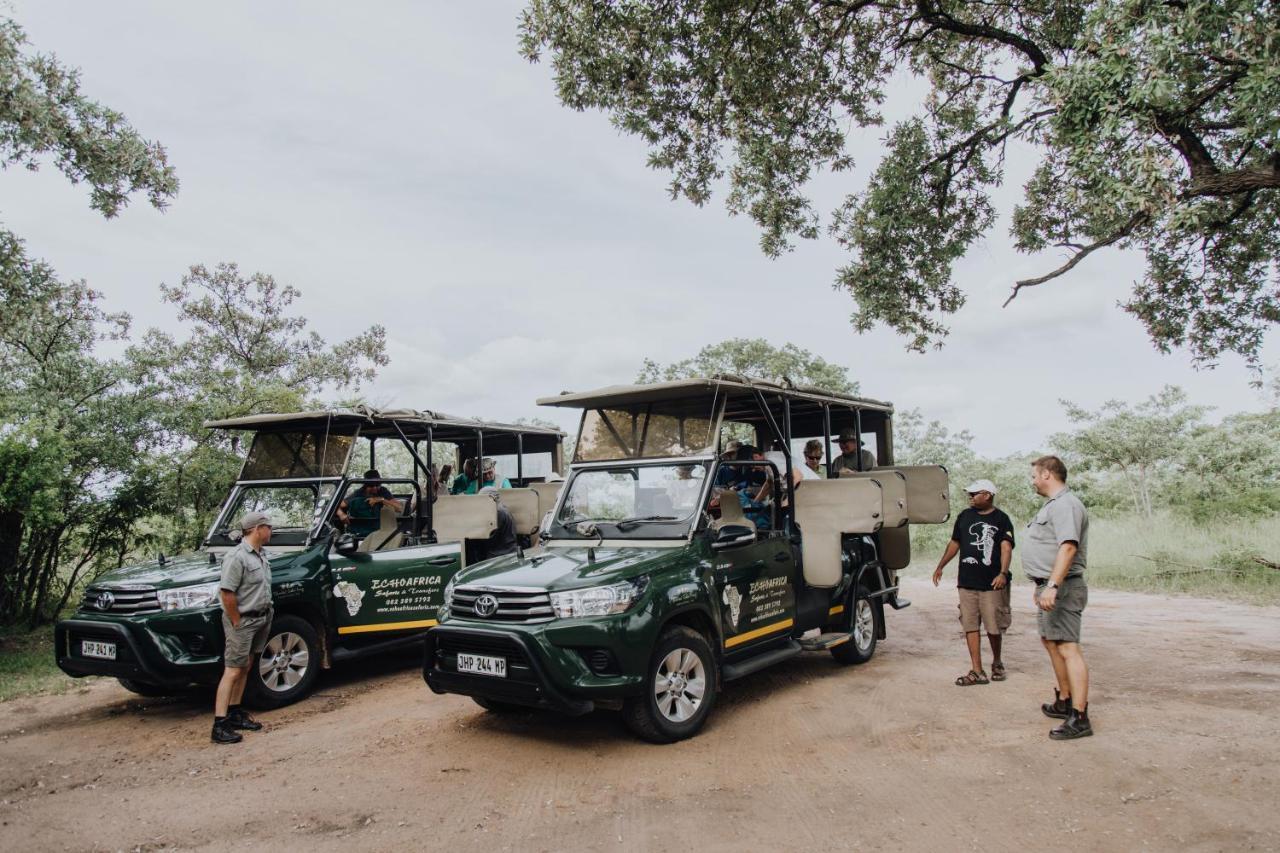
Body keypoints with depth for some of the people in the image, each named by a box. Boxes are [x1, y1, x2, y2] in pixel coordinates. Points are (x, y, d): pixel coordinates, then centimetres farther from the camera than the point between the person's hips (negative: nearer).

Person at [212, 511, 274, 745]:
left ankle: (235, 714, 24)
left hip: (261, 618, 9)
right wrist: (237, 622, -18)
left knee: (245, 668, 14)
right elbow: (227, 592, -22)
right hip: (243, 620, -9)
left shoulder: (261, 555, 10)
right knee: (233, 671, -7)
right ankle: (220, 725, -4)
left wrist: (266, 614, 10)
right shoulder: (237, 557, -19)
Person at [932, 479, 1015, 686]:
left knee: (994, 627, 3)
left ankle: (997, 663, 29)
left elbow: (1006, 547, -12)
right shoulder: (964, 516, 11)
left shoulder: (1001, 519, -2)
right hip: (967, 582, 4)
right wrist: (940, 566, 22)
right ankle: (977, 671, 5)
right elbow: (954, 543, 21)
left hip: (992, 583, -4)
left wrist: (1003, 573, -26)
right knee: (970, 626, 1)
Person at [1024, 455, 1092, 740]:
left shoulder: (1065, 505, -16)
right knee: (1051, 642, 20)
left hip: (1061, 588, -12)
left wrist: (1052, 586, -34)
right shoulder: (1053, 505, 18)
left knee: (1067, 648, -12)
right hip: (1050, 587, 12)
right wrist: (1043, 586, 25)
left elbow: (1068, 547, -27)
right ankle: (1064, 701, 33)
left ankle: (1079, 718, -13)